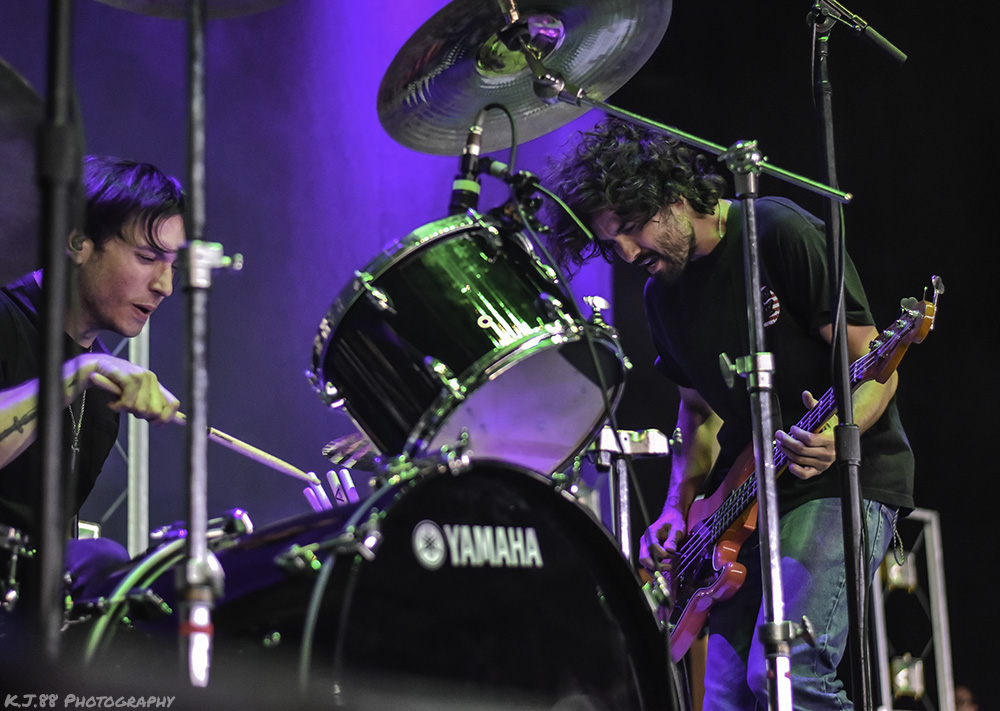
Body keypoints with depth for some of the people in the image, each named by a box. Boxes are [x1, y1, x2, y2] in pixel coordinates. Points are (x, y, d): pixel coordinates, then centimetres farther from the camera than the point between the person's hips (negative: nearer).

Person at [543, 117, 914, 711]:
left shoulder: (781, 233, -12)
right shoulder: (664, 292, 10)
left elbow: (873, 368, -13)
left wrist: (834, 435, -33)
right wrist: (679, 509, 6)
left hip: (845, 472, -7)